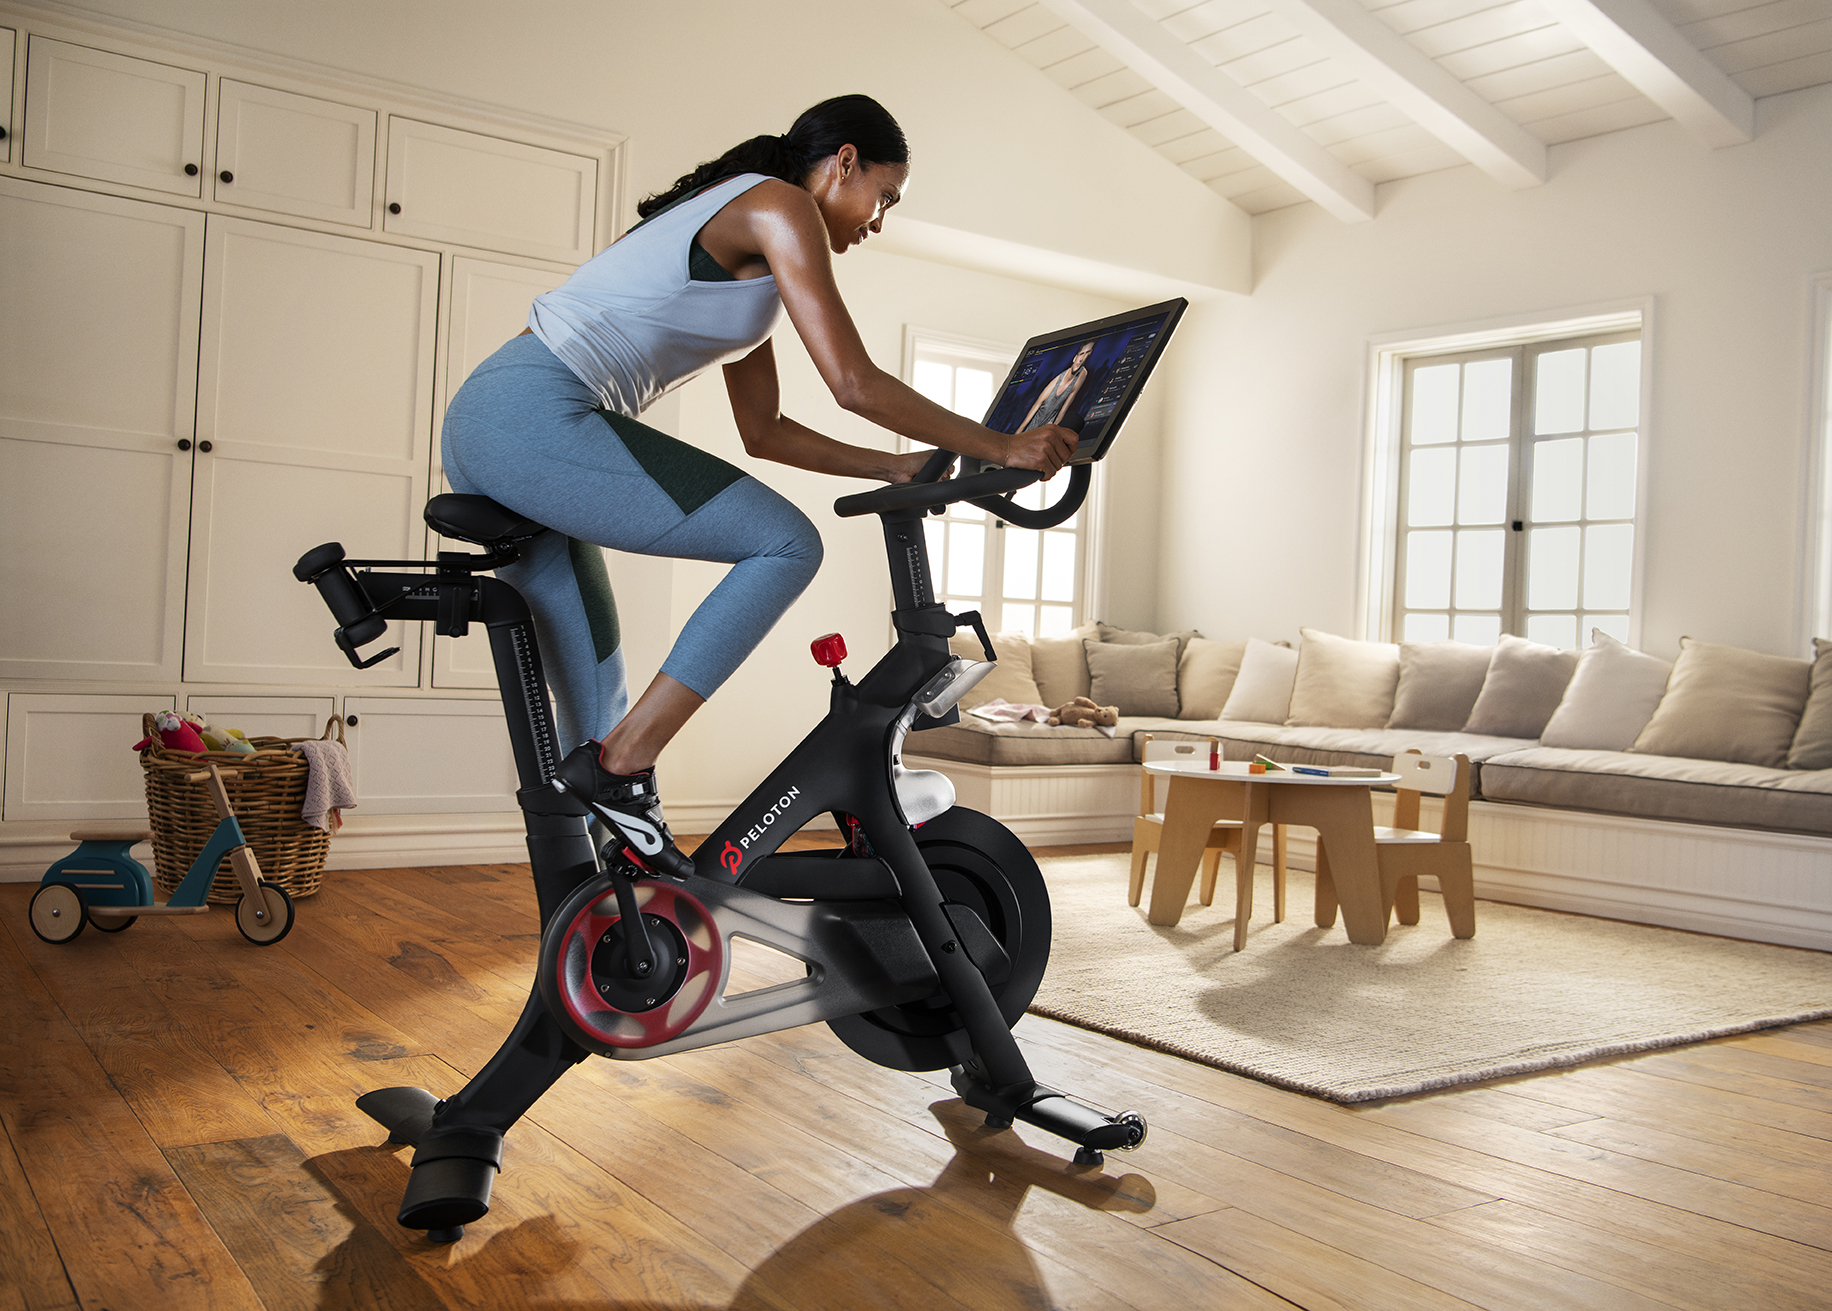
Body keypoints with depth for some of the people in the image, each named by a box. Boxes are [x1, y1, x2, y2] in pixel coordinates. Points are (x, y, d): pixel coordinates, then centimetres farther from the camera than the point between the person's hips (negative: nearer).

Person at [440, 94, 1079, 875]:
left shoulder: (741, 244, 27)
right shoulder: (780, 204, -2)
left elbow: (764, 431, 29)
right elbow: (854, 384, -12)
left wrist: (897, 468, 26)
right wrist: (1001, 448, -4)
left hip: (477, 428, 10)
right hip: (536, 420, -10)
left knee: (597, 695, 15)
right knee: (787, 545, -9)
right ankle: (620, 768, -10)